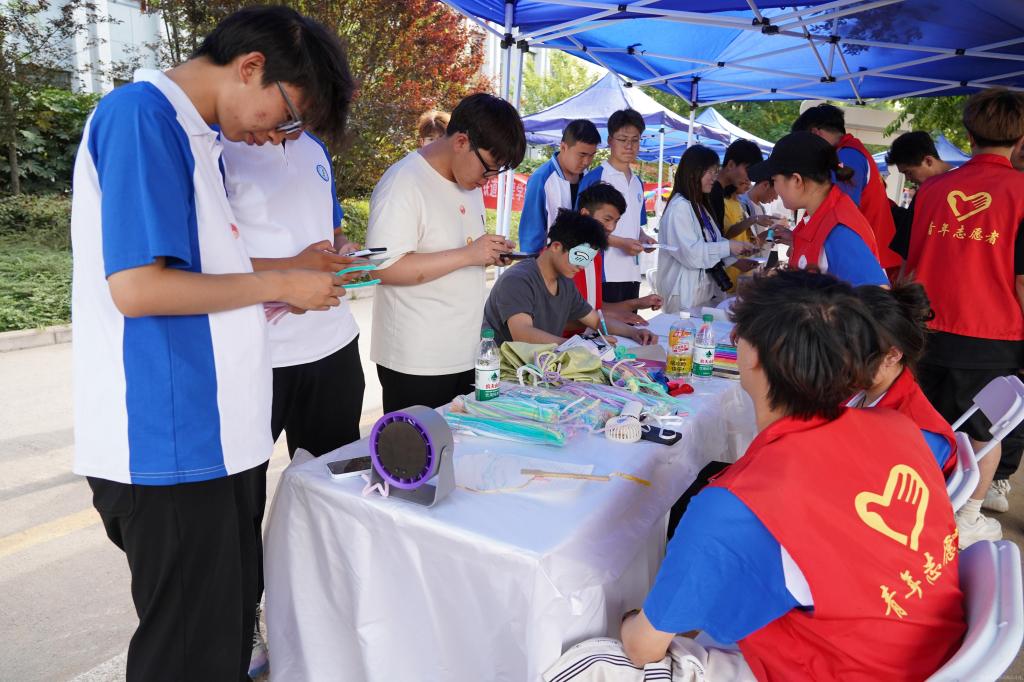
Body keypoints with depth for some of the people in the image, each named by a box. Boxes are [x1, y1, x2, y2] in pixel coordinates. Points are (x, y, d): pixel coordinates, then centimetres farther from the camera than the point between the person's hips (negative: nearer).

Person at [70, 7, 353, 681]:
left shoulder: (197, 134, 15)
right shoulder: (141, 114, -13)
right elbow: (135, 286, -21)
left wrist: (288, 279, 10)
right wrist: (277, 285, -12)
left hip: (216, 435, 9)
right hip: (173, 445, -9)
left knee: (231, 620, 21)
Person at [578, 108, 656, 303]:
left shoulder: (637, 183, 17)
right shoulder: (594, 178, -6)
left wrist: (643, 238, 3)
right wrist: (620, 242, -18)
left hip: (632, 272, 7)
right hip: (604, 273, -7)